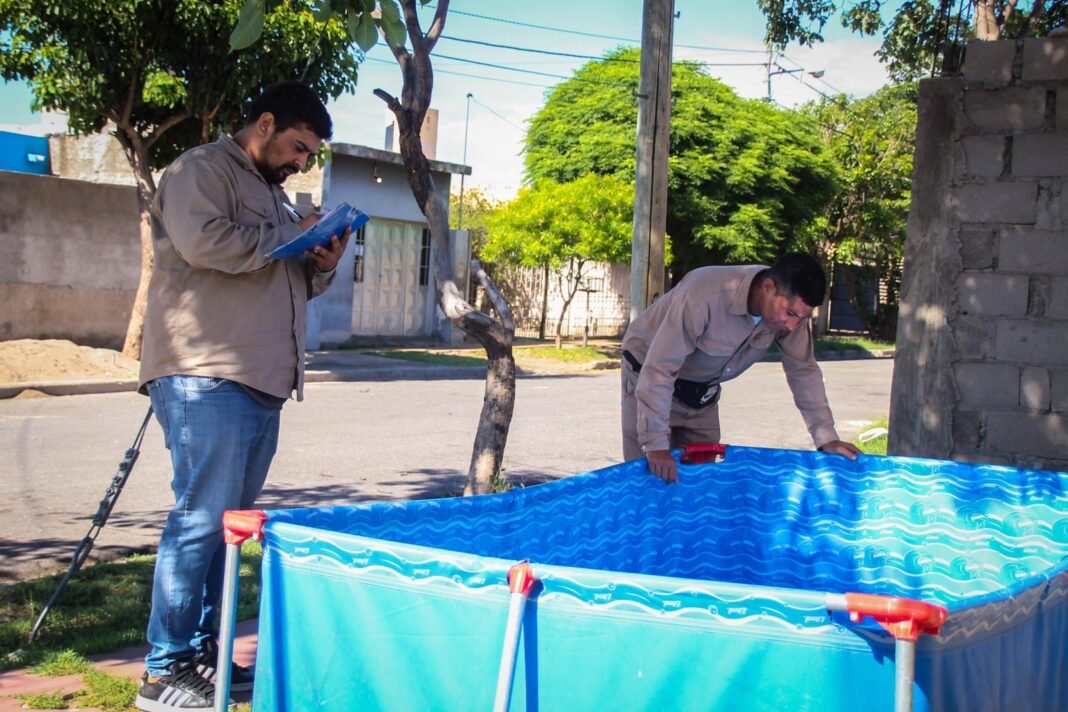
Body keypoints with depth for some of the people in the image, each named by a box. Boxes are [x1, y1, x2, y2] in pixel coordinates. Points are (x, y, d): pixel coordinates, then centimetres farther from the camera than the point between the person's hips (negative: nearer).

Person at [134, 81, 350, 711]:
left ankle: (205, 654, 16)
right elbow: (204, 242, -19)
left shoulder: (272, 191, 26)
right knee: (201, 518, -10)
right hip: (207, 379, -9)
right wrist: (290, 237, -8)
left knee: (231, 521, 9)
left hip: (262, 384, 9)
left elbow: (292, 282, 32)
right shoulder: (203, 169, -1)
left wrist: (322, 265, 10)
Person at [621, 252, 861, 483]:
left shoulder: (792, 306, -19)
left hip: (702, 391, 6)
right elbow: (659, 369, -38)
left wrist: (827, 438, -10)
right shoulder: (705, 296, -39)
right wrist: (656, 445, -42)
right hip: (651, 378, -5)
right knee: (651, 474, -9)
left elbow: (803, 370, -6)